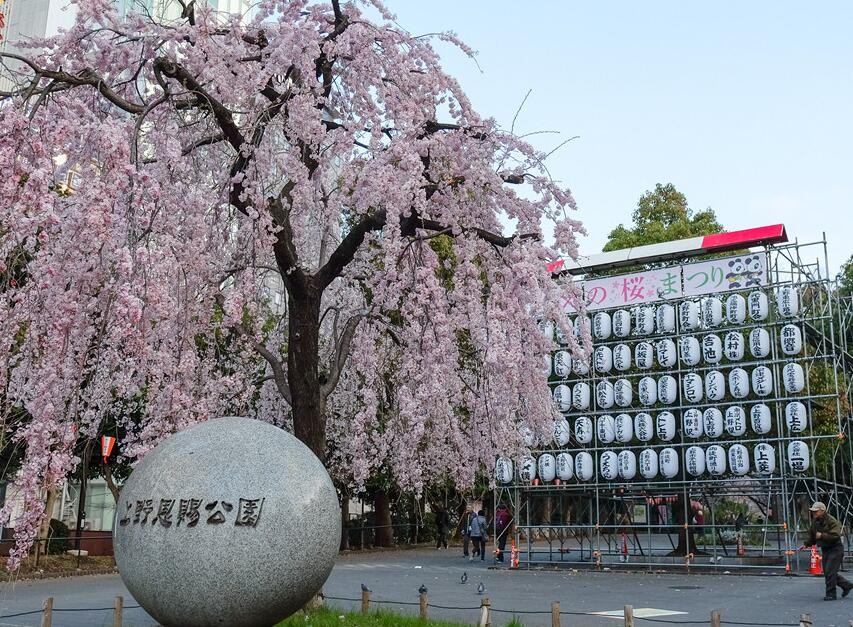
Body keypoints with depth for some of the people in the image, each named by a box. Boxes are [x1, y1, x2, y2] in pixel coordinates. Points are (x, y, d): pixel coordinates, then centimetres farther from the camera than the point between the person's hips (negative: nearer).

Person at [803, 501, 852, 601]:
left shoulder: (832, 521, -19)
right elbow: (812, 536, 17)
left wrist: (822, 536, -28)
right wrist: (806, 544, 2)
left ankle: (830, 594, -1)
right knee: (827, 572, 11)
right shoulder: (814, 522, 6)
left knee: (829, 572, -11)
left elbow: (835, 536, -28)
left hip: (835, 549, -9)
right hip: (825, 550, 9)